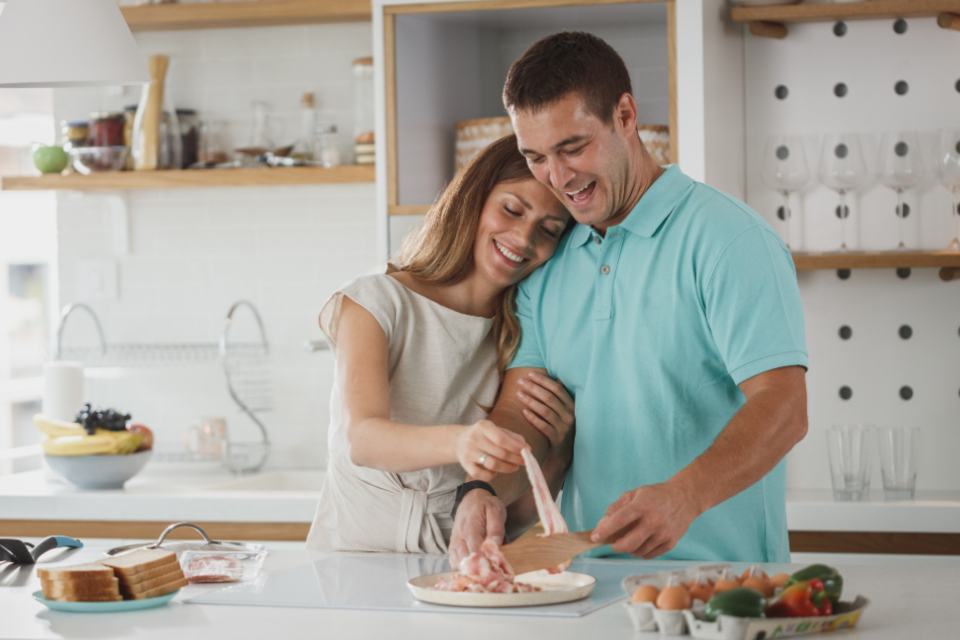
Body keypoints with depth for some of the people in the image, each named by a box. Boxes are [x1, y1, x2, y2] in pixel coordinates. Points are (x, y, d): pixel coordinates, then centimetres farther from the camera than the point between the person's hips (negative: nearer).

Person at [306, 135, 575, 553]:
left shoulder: (526, 333, 12)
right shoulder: (376, 302, 1)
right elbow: (361, 440, -17)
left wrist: (556, 444, -7)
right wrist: (457, 442, -35)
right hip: (358, 548, -3)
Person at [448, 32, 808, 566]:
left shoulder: (727, 238, -5)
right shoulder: (546, 268, 16)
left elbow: (783, 407, -14)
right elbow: (521, 408, 10)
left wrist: (682, 496, -31)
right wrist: (489, 492, -12)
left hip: (716, 569, -6)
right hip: (588, 573, 6)